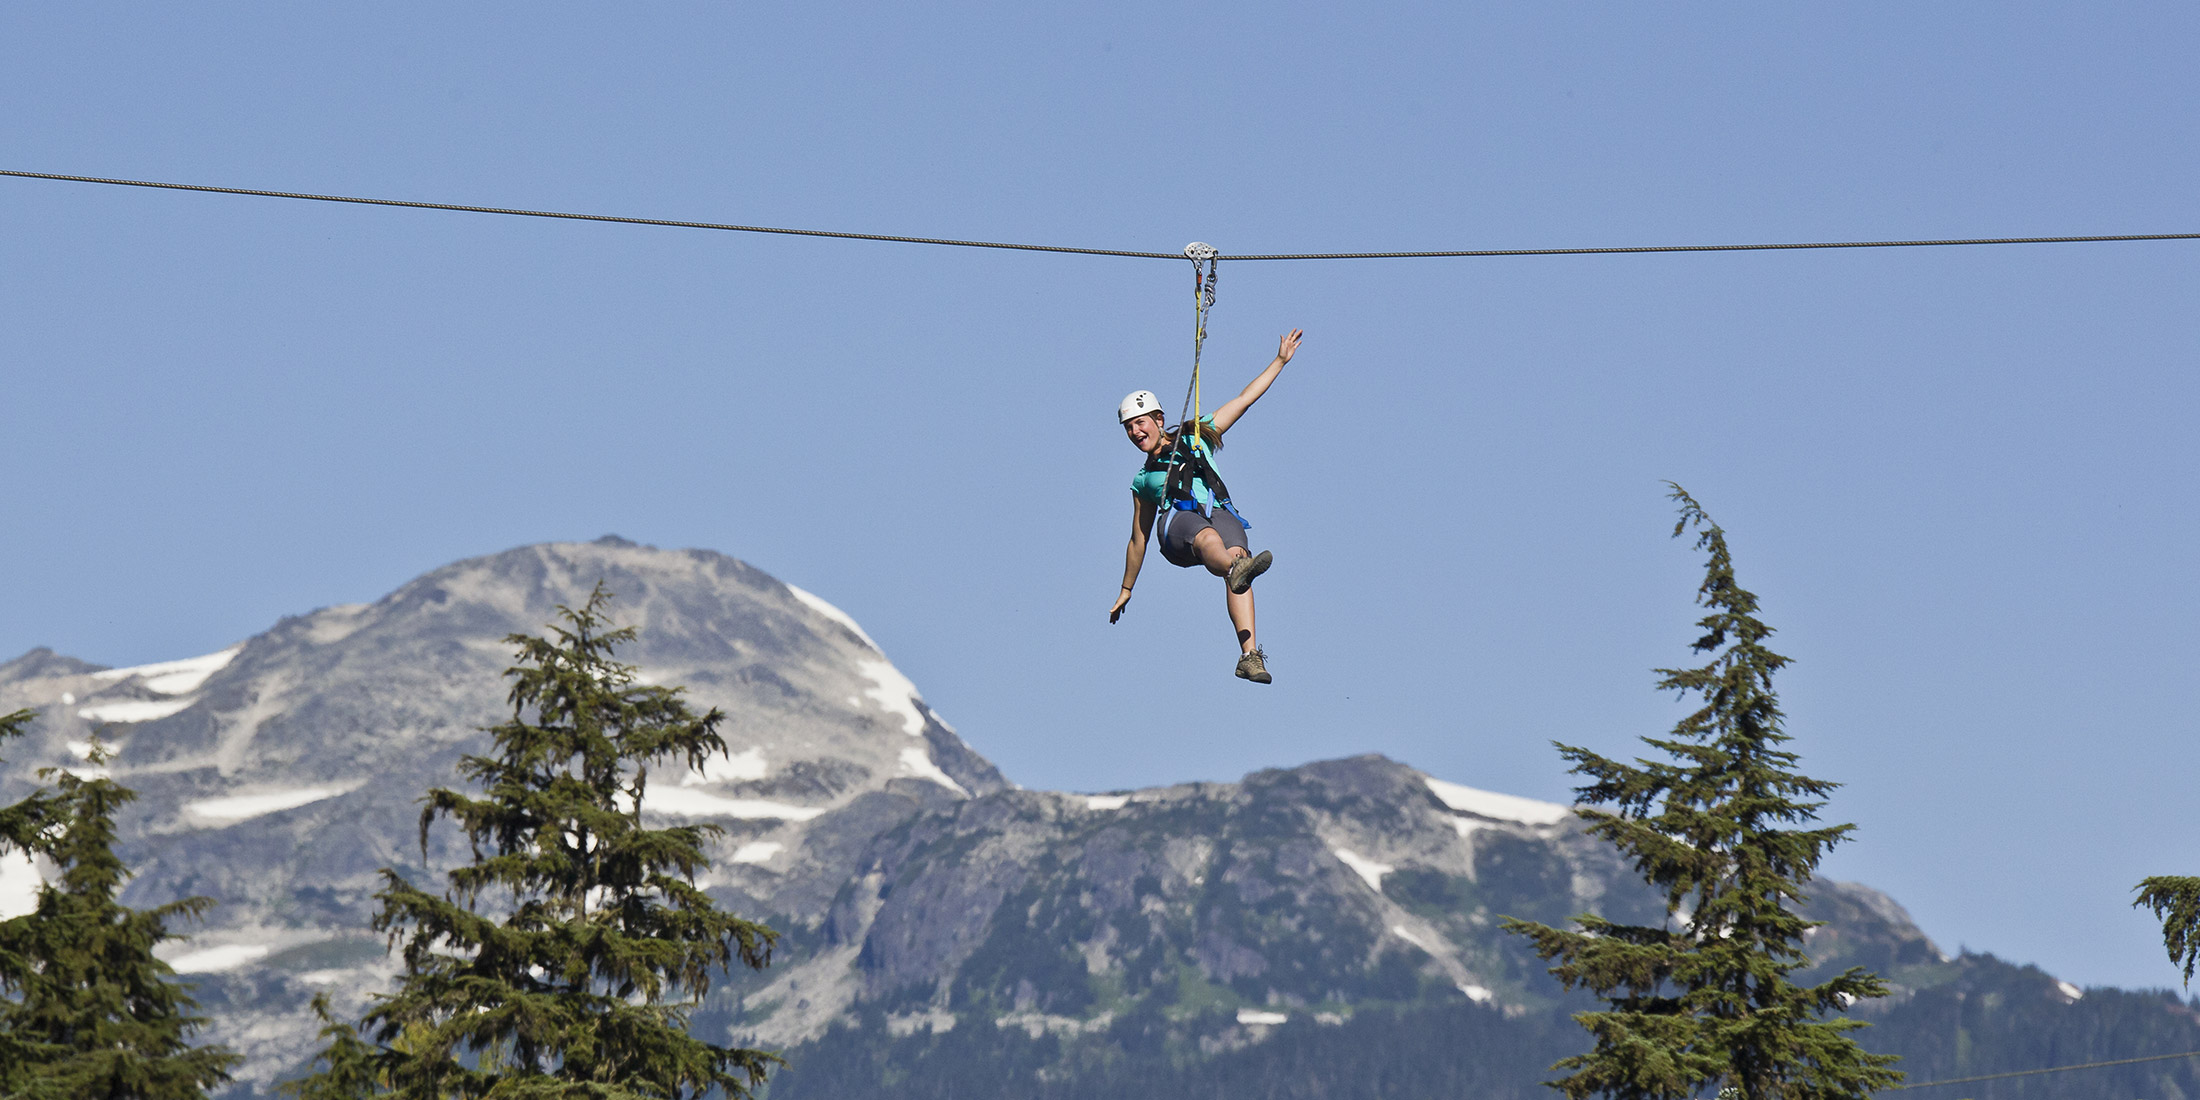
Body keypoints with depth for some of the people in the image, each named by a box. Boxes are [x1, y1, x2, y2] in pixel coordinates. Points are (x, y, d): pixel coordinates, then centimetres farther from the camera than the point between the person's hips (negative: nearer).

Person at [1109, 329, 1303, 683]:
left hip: (1220, 515, -1)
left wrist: (1280, 361, 25)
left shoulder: (1197, 438, 26)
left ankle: (1250, 656, -53)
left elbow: (1244, 399, 27)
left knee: (1235, 554, -35)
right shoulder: (1143, 480, 30)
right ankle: (1237, 570, -76)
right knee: (1209, 539, -38)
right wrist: (1126, 591, 39)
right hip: (1178, 522, 1)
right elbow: (1138, 539, 37)